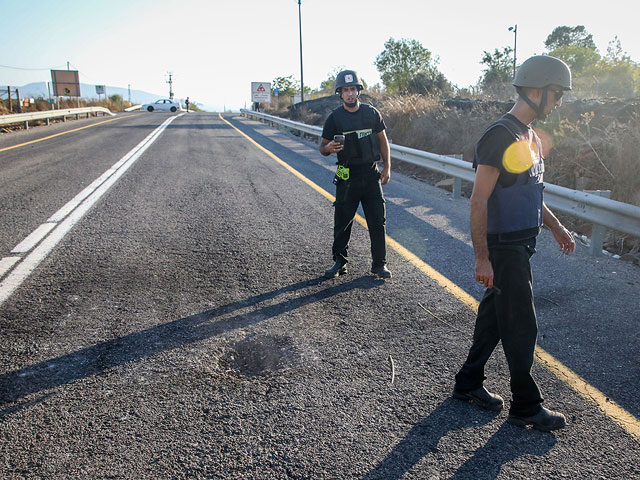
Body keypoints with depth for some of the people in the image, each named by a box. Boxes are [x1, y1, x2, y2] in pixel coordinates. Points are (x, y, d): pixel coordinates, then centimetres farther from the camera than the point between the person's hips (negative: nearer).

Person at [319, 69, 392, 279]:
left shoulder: (372, 113, 5)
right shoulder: (334, 118, -1)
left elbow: (383, 141, 12)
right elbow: (323, 148, 4)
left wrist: (387, 167, 4)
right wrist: (329, 148, -20)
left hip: (371, 175, 2)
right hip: (347, 177, -1)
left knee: (378, 221, 2)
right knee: (342, 222, 4)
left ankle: (379, 264, 13)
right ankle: (339, 262, 19)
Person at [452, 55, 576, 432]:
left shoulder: (531, 137, 13)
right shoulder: (501, 136, -18)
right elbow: (479, 201, -22)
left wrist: (556, 227, 23)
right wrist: (483, 258, -23)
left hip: (521, 245, 10)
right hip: (504, 249, -10)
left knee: (495, 315, 16)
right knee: (521, 326, 1)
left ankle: (469, 383, 31)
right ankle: (526, 406, 18)